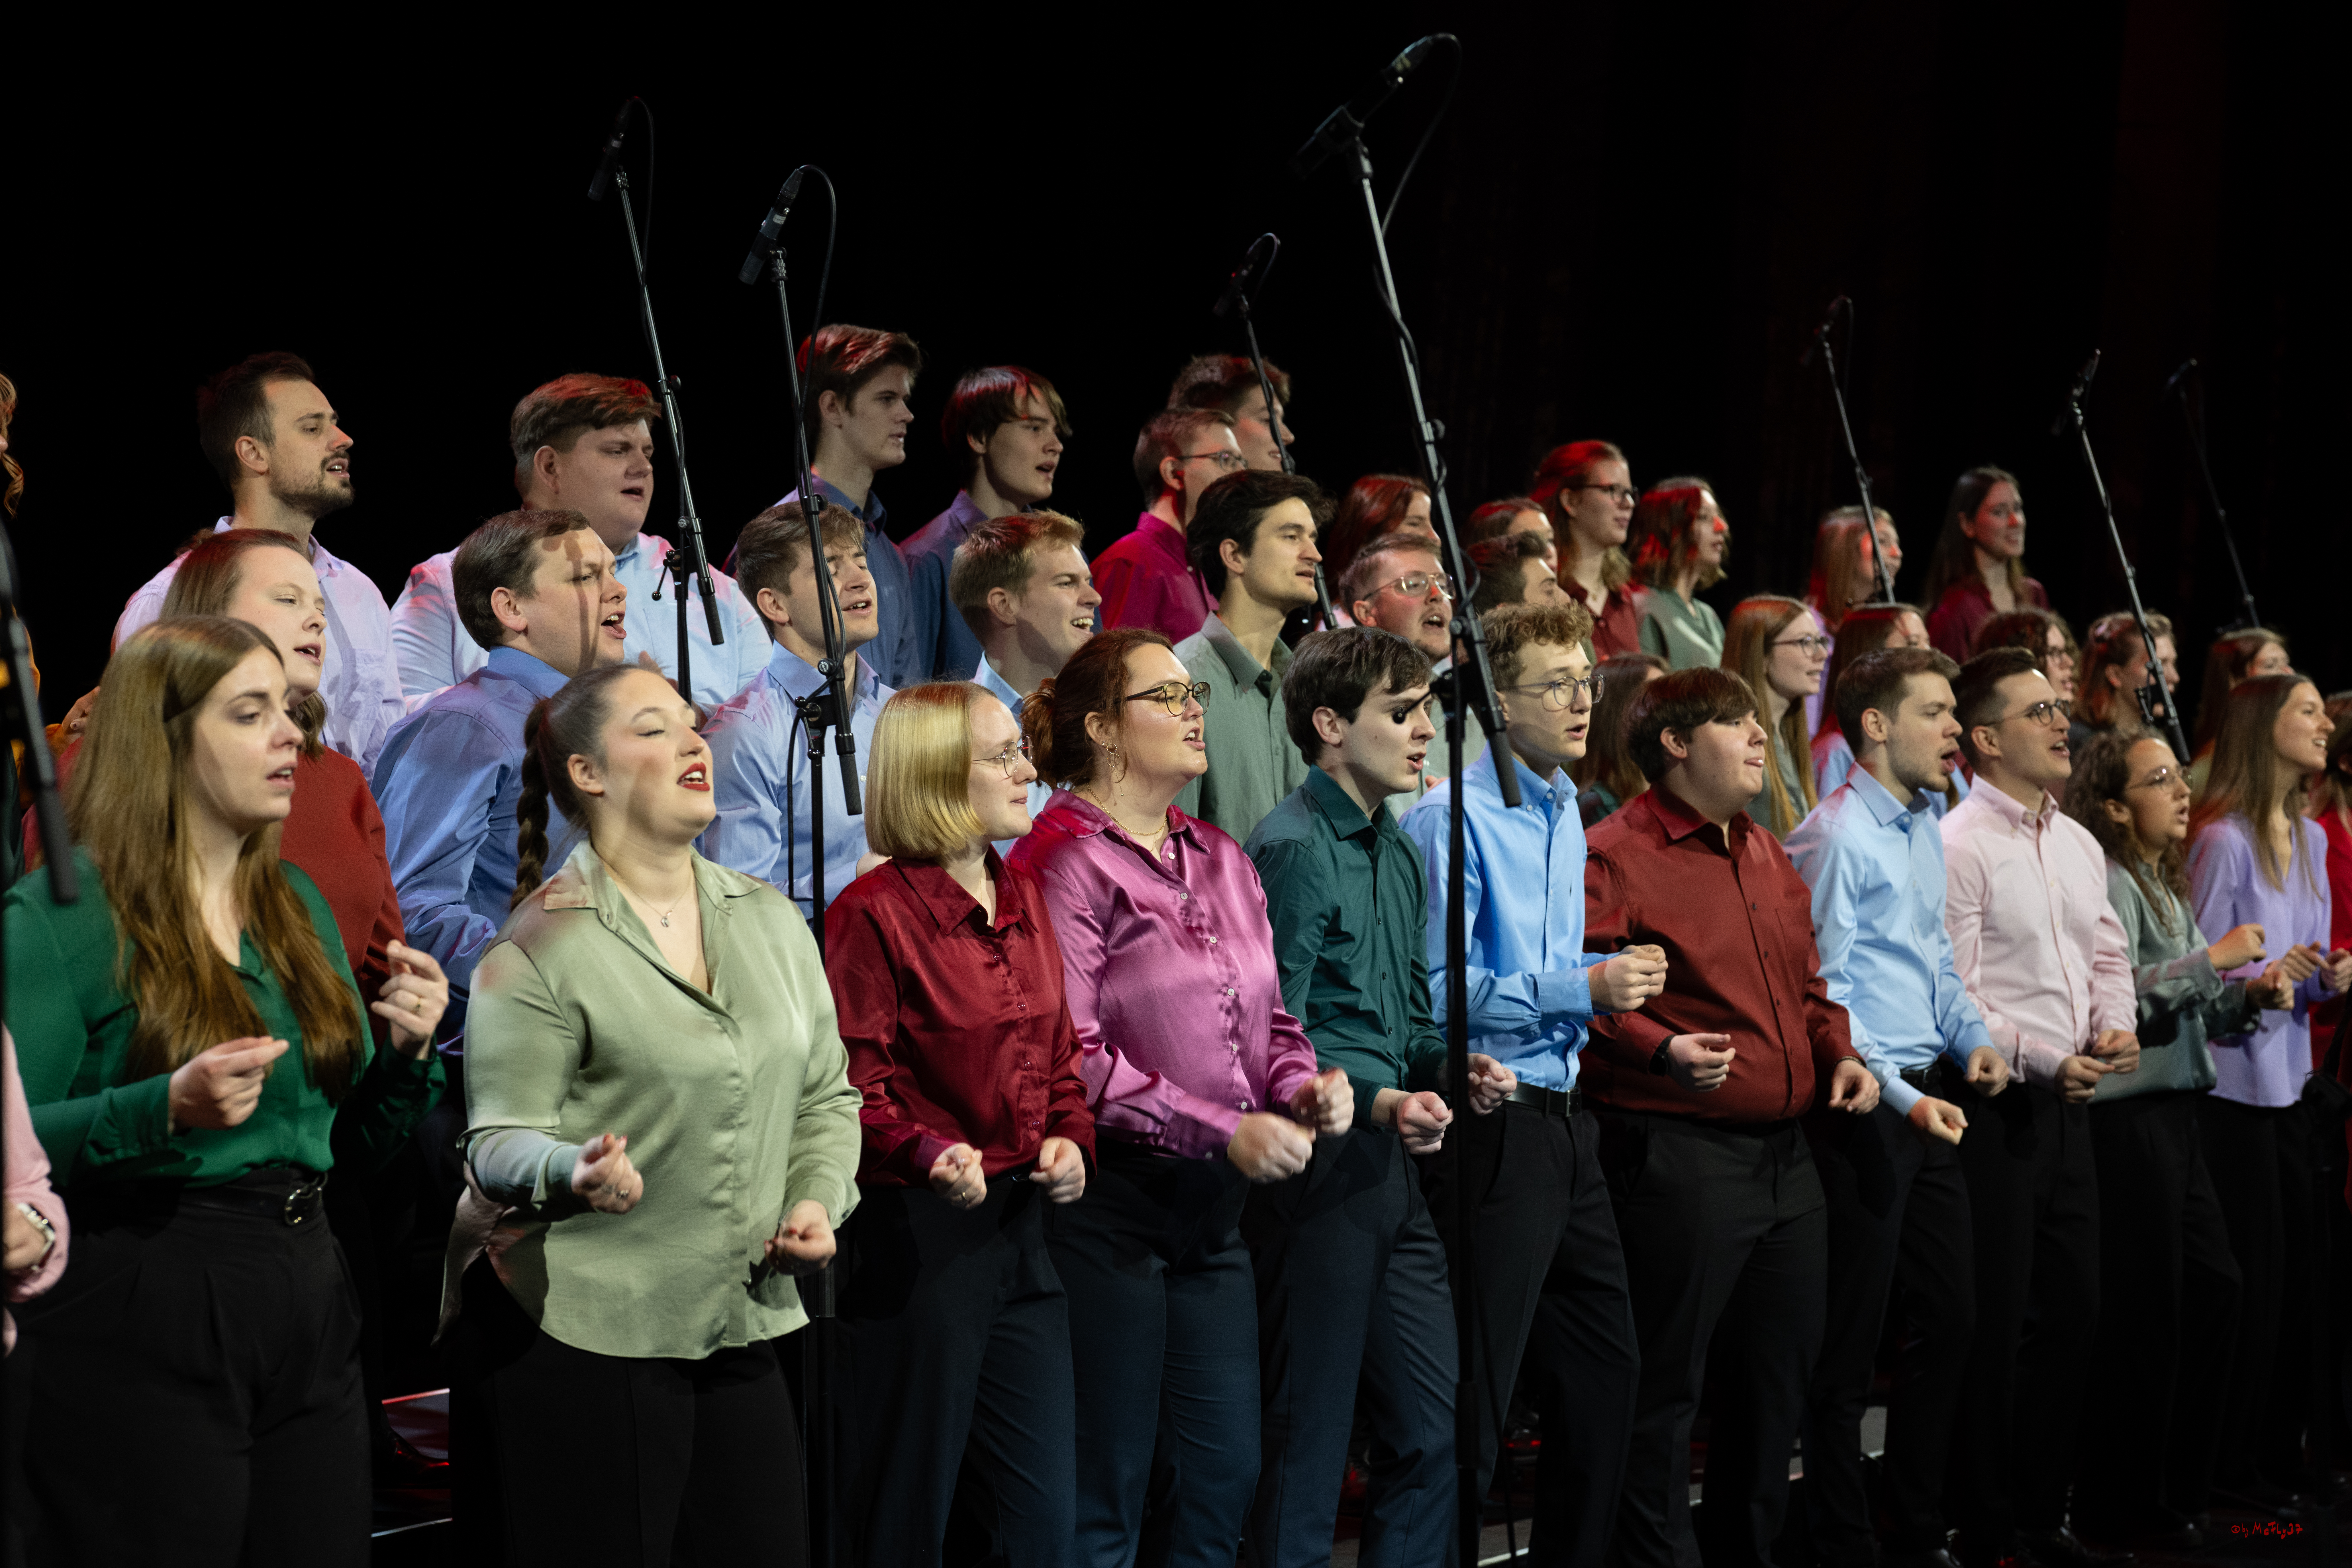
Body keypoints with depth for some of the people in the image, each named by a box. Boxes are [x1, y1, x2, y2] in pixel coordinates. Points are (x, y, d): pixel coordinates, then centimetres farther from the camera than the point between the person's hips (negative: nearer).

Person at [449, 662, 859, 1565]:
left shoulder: (771, 921, 13)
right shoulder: (542, 942, -6)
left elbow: (826, 1095, 18)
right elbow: (499, 1139, -9)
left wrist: (819, 1199, 1)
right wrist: (572, 1174, -30)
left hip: (743, 1328, 6)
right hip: (584, 1337, -6)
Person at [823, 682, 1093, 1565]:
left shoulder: (1025, 899, 11)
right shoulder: (874, 912, -12)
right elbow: (853, 1084, -15)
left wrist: (1069, 1137, 1)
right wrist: (933, 1156, -30)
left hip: (1021, 1222, 7)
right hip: (917, 1228, -7)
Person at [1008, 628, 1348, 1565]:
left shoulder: (1219, 860, 14)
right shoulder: (1064, 862, -10)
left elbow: (1264, 1016, 21)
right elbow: (1074, 1056, -17)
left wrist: (1302, 1085, -1)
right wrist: (1223, 1130, -19)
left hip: (1214, 1206, 8)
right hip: (1112, 1197, -7)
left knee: (1225, 1473, 11)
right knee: (1109, 1491, 1)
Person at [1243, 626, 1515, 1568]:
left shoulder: (1399, 853, 17)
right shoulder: (1292, 850, -12)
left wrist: (1457, 1069, 5)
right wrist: (1376, 1102, -28)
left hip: (1393, 1171, 9)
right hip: (1318, 1167, -9)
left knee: (1435, 1429, 13)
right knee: (1307, 1444, -1)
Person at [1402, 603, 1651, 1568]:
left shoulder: (1566, 814, 16)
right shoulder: (1454, 816, -12)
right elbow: (1435, 988, -20)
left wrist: (1612, 979, 7)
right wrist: (1580, 989, -19)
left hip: (1564, 1117, 9)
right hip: (1492, 1127, -9)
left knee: (1604, 1368, 15)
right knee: (1476, 1391, -5)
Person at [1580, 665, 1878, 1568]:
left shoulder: (1769, 858, 19)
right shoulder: (1614, 856, -8)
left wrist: (1838, 1053, 10)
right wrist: (1661, 1052, -32)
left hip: (1785, 1152, 9)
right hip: (1679, 1152, -9)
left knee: (1783, 1373, 15)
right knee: (1665, 1390, -3)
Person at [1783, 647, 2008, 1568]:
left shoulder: (1927, 828, 14)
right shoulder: (1837, 835, -13)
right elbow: (1824, 996, -16)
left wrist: (1971, 1041, 6)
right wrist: (1900, 1097, -21)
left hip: (1929, 1099, 9)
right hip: (1866, 1105, -9)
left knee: (1951, 1316, 15)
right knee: (1850, 1341, -2)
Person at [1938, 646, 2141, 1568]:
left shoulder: (2079, 845, 15)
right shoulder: (1958, 846, -12)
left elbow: (2109, 953, 22)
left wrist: (2115, 1028, 3)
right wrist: (2043, 1061, -19)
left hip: (2070, 1102, 8)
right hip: (1996, 1106, -8)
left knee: (2071, 1311, 12)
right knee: (1995, 1322, -3)